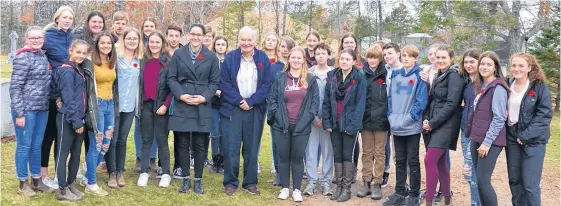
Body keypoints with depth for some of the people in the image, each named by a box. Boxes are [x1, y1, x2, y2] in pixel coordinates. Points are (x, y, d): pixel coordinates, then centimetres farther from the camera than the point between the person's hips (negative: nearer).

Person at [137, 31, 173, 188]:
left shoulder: (168, 61, -2)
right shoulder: (143, 61, 9)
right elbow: (140, 83, 11)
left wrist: (165, 105, -13)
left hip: (161, 105, -3)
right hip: (146, 105, 3)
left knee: (161, 139, 2)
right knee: (146, 139, 8)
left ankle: (165, 173, 10)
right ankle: (144, 172, 13)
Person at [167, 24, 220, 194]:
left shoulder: (211, 57, 4)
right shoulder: (178, 54, 5)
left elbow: (215, 81, 3)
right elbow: (171, 78, 2)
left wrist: (204, 97, -11)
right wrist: (181, 95, -12)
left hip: (202, 107, 0)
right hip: (182, 106, 0)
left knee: (200, 145, 4)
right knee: (183, 144, 5)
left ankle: (198, 180, 15)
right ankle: (186, 179, 17)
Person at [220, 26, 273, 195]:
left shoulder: (263, 59, 2)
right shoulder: (230, 58, -1)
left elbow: (267, 84, -2)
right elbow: (224, 83, -4)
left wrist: (251, 101, -11)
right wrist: (239, 101, -13)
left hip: (255, 109, 1)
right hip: (233, 108, -1)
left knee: (252, 147, 7)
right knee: (231, 147, -2)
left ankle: (250, 182, 18)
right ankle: (230, 182, 11)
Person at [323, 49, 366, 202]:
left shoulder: (359, 78, -8)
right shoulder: (332, 76, 4)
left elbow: (360, 103, -11)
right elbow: (326, 101, 4)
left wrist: (353, 124, -17)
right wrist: (327, 121, -3)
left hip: (350, 124, -4)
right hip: (335, 123, 4)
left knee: (347, 155, 4)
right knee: (337, 155, 11)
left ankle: (347, 188, 14)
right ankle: (339, 186, 21)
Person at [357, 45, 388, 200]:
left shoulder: (386, 74, -3)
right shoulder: (362, 74, 2)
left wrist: (389, 116, -7)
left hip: (381, 119, -2)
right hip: (366, 119, 2)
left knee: (379, 153, 7)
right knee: (366, 152, 11)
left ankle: (377, 183, 15)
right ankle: (366, 182, 20)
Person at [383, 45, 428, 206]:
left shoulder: (420, 76, -6)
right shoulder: (395, 75, 11)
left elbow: (421, 101, -12)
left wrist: (407, 119, -16)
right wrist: (391, 117, 0)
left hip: (412, 127, -5)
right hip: (396, 127, 5)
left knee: (412, 161, 4)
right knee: (400, 161, 13)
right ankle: (399, 193, 23)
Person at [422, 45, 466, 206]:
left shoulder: (454, 76, -10)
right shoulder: (439, 76, 16)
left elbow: (451, 104, -17)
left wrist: (432, 123, -16)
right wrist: (426, 119, 1)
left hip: (445, 125, -8)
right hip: (434, 124, 8)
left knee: (430, 160, -14)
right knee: (440, 161, 11)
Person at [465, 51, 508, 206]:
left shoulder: (498, 88, -12)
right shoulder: (479, 86, 13)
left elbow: (499, 118, -17)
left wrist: (487, 142, -19)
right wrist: (473, 136, 15)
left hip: (490, 141, -8)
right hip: (476, 139, 8)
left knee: (483, 181, -8)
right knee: (478, 179, 9)